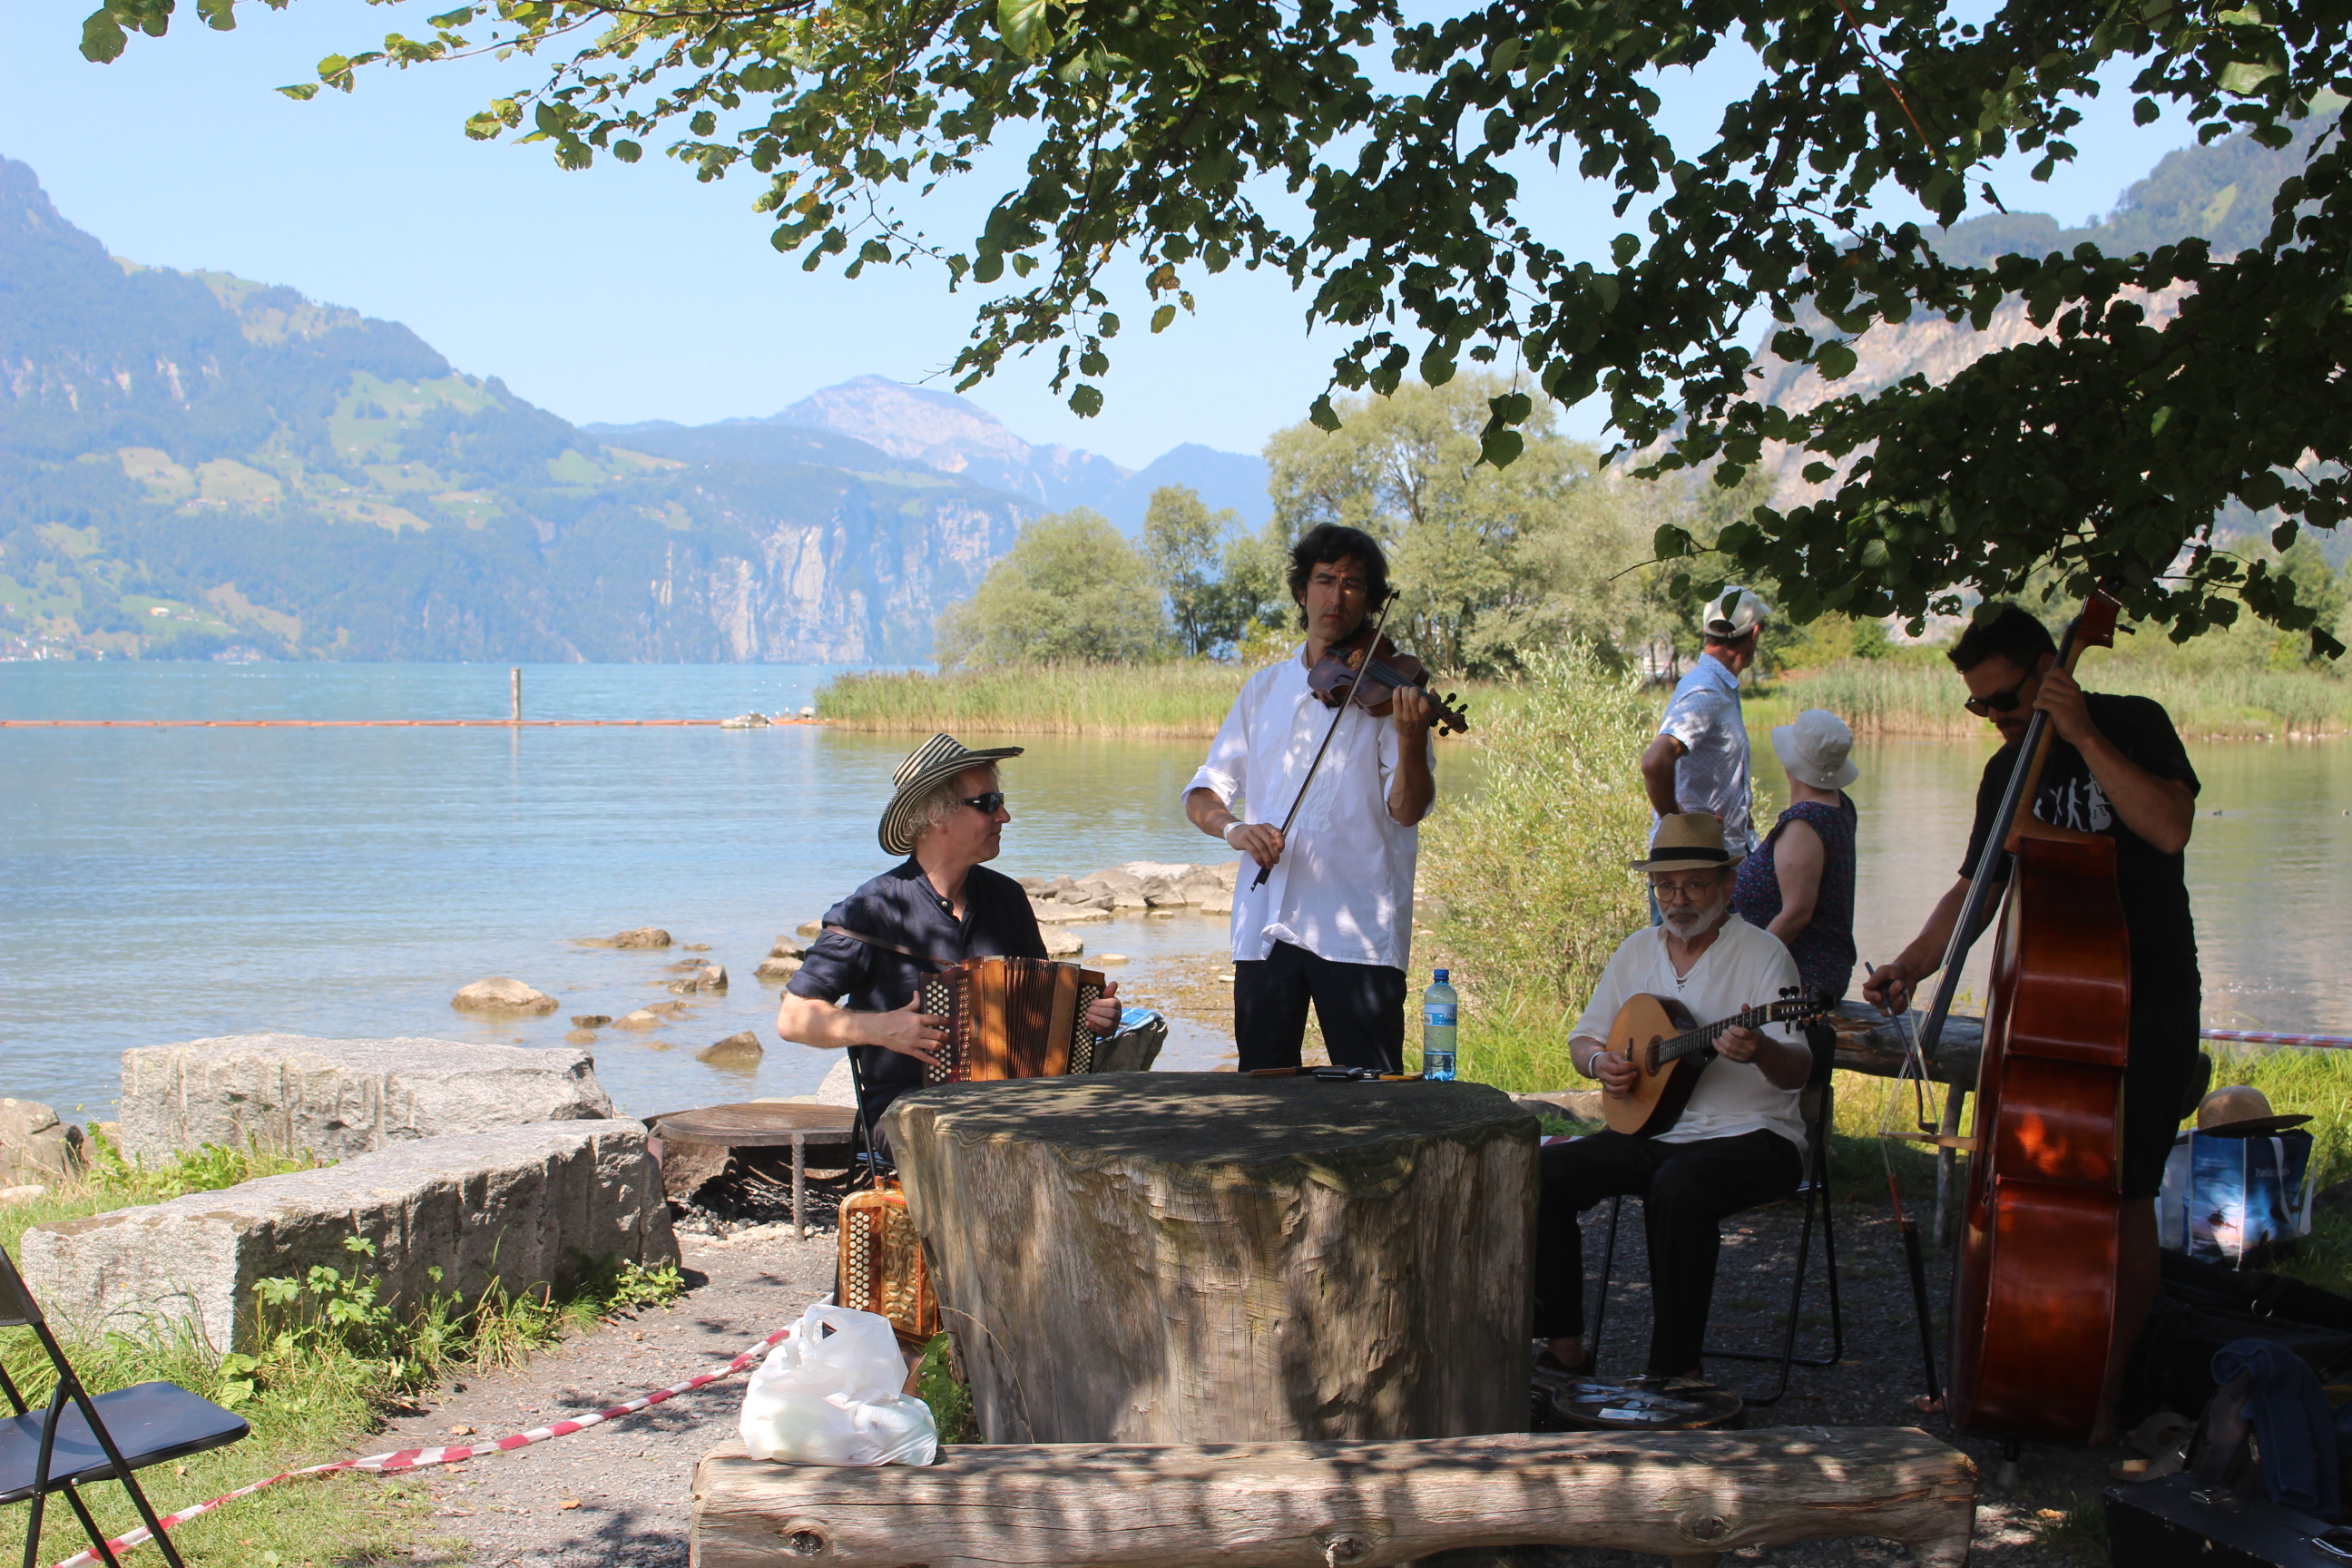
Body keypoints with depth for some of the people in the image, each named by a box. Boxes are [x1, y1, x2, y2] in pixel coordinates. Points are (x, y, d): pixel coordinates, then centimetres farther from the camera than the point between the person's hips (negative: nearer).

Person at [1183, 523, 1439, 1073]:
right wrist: (1233, 826, -10)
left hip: (1357, 927, -3)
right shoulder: (1266, 689, 14)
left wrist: (1410, 739, -27)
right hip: (1265, 925, 4)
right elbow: (1202, 795, 12)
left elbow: (1406, 810, -9)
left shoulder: (1388, 689, 2)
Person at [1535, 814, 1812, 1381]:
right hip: (1652, 1132, 6)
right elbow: (1582, 1038, 20)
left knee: (1677, 1188, -37)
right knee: (1543, 1173, -17)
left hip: (1748, 1136, -6)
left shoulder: (1762, 955, -6)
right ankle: (1563, 1345, -7)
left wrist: (1761, 1051, -39)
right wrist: (1599, 1062, -5)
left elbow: (1797, 1071, -16)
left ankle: (1675, 1368, -26)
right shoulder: (1638, 951, 11)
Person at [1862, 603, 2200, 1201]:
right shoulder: (2007, 771, 11)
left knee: (2118, 1192, -10)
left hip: (2146, 1007, -5)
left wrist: (2085, 737, -23)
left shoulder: (2133, 725, -6)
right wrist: (1912, 965, -1)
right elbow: (1976, 888, 14)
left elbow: (2170, 830, -23)